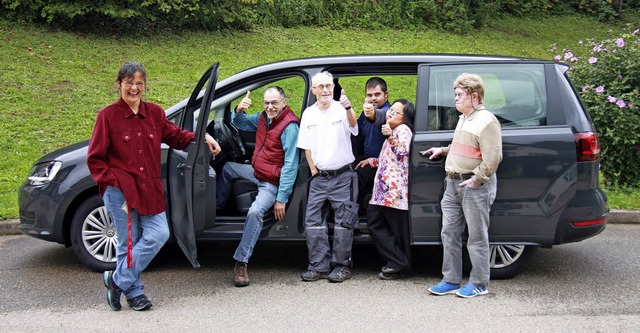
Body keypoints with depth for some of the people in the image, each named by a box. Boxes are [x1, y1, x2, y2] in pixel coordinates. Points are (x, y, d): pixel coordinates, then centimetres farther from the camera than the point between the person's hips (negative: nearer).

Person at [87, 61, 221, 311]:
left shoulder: (154, 113, 8)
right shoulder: (108, 116, -4)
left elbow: (174, 135, 22)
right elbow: (94, 159, -2)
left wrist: (201, 137, 7)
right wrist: (113, 180, -13)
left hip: (149, 190, 5)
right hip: (121, 192, -4)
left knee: (159, 235, -4)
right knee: (128, 243, 1)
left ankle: (118, 280, 12)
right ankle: (134, 292, 21)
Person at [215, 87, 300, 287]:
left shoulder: (289, 126, -24)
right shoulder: (264, 117, 1)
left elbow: (290, 165, -26)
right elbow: (240, 124, 19)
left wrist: (282, 198, -27)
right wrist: (239, 111, -7)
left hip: (272, 182, -9)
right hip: (257, 172, 9)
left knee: (255, 212, -31)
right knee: (228, 168, 24)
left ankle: (241, 263, -24)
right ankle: (216, 208, 42)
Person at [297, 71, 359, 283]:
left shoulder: (341, 110, -6)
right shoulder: (309, 114, 7)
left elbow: (353, 126, -29)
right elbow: (306, 147, 11)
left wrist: (349, 109, -48)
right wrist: (314, 170, 3)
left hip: (343, 176, -4)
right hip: (319, 177, 4)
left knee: (343, 222, 0)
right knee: (313, 221, 3)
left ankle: (341, 266, 10)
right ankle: (319, 266, 12)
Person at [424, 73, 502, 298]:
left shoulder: (486, 121, -13)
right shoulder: (463, 119, 17)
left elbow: (493, 157, -19)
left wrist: (475, 180, -19)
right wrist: (442, 150, 22)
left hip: (475, 186, -9)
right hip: (453, 183, 9)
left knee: (477, 237, 1)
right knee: (449, 233, 11)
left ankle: (479, 284, 12)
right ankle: (451, 281, 20)